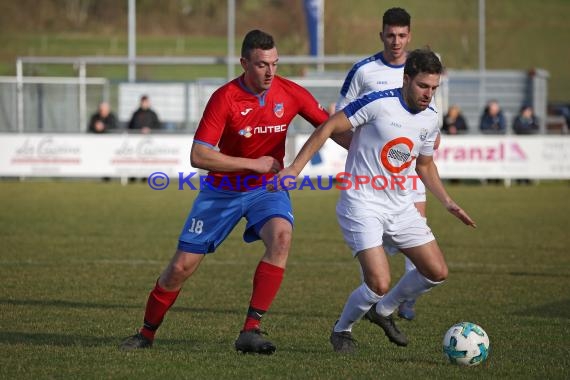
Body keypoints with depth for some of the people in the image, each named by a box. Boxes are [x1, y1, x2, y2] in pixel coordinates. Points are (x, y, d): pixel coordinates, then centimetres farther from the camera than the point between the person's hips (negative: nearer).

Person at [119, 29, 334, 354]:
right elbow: (198, 156, -24)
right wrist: (254, 164, -23)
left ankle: (251, 330, -26)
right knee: (182, 266, -1)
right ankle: (147, 333, 24)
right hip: (222, 190, -1)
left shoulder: (290, 94, -11)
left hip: (267, 187, 1)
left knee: (281, 235, -31)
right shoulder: (225, 98, -20)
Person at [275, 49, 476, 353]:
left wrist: (447, 202, 10)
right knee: (380, 284, -19)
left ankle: (383, 311, 28)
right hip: (363, 205, -7)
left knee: (437, 272, 4)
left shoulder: (430, 118, 3)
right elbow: (329, 127, -13)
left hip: (400, 207, 7)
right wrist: (295, 168, -17)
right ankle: (341, 330, 11)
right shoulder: (377, 103, -18)